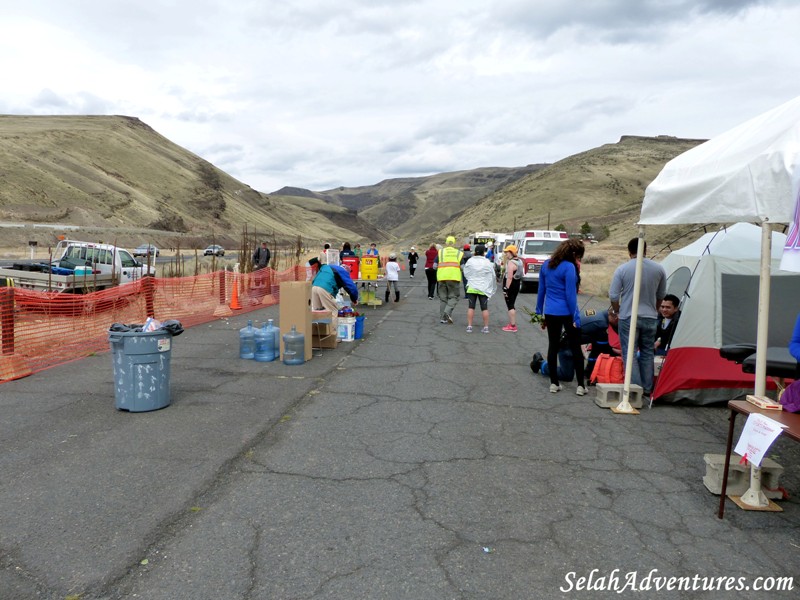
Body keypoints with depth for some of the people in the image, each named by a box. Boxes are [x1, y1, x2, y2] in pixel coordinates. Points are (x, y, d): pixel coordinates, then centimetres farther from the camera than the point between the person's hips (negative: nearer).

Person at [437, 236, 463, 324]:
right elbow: (462, 266, 1)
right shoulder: (459, 253, 9)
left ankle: (443, 317, 13)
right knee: (454, 296, 8)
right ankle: (448, 311, -15)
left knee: (443, 297, 11)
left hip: (441, 277, 1)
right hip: (454, 276, -1)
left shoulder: (440, 252, 9)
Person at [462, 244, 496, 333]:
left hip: (472, 288, 0)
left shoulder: (470, 261, -4)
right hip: (483, 289, 0)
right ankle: (486, 327, 5)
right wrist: (493, 288, 16)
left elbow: (465, 273, 6)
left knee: (471, 307, 4)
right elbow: (492, 276, 2)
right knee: (484, 308, 5)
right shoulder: (487, 262, -5)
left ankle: (469, 326, 1)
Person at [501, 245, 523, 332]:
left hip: (510, 286, -10)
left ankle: (512, 326, -5)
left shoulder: (511, 263, -20)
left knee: (510, 306, -5)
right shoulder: (519, 261, 11)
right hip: (517, 285, 10)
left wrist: (506, 289, -24)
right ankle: (512, 323, 25)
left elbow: (509, 277, -25)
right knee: (512, 305, 18)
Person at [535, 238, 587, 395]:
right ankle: (581, 386, 9)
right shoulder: (569, 267, -14)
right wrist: (575, 317, -10)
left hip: (550, 313, 6)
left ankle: (554, 383, 15)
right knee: (576, 348, 6)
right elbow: (570, 295, -16)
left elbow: (541, 291, 11)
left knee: (553, 346, 11)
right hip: (566, 313, -5)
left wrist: (539, 313, 17)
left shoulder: (546, 264, 6)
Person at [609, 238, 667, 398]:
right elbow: (661, 295, 14)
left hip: (628, 318, -4)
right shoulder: (658, 269, 2)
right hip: (650, 318, 4)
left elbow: (613, 296, -7)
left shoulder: (622, 269, -9)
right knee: (648, 353, 15)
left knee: (630, 354, 3)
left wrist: (617, 312, 10)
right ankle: (647, 390, 20)